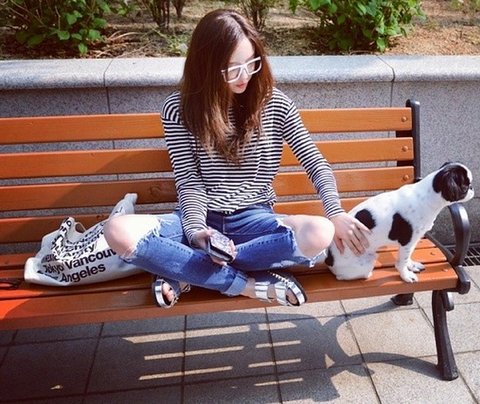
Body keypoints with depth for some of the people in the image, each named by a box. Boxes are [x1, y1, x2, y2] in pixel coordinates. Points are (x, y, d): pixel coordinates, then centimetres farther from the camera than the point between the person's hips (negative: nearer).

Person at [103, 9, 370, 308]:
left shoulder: (275, 103, -1)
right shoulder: (179, 108, -3)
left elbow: (316, 163, 1)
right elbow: (188, 181, -6)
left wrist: (337, 214, -15)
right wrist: (196, 230, -24)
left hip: (255, 219, 1)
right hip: (202, 218, 0)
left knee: (320, 234, -32)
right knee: (119, 231, -28)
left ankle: (185, 271, -20)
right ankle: (250, 284, -21)